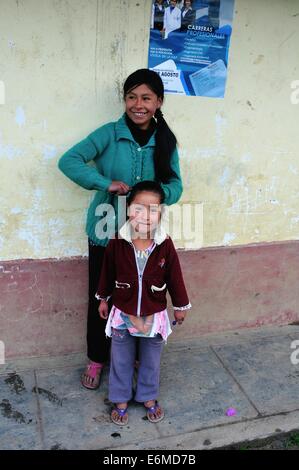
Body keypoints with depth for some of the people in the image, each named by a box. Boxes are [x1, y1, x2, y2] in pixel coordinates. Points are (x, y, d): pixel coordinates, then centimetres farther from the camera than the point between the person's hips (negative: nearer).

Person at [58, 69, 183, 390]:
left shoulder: (165, 141, 1)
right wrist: (105, 184, -27)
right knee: (101, 298, 11)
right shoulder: (110, 134, -9)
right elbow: (68, 161, -16)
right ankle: (96, 359, 34)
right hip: (106, 233, -2)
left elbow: (176, 186, -1)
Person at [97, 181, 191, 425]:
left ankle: (149, 397, 46)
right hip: (123, 314, 0)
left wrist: (180, 306, 4)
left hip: (154, 316, 0)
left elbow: (175, 277, -6)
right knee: (121, 361, 19)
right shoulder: (117, 244, -19)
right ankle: (121, 400, 42)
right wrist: (103, 299, 9)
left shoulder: (165, 245, -19)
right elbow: (107, 273, -2)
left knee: (151, 362, 21)